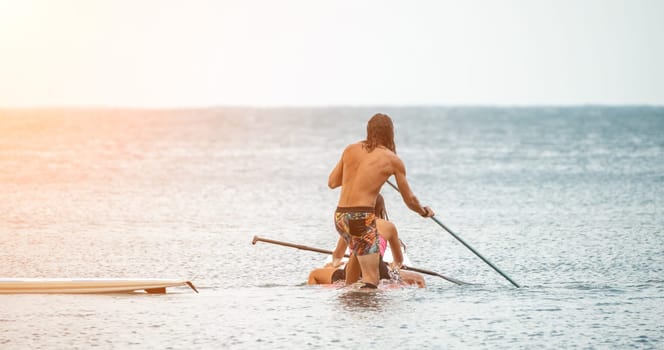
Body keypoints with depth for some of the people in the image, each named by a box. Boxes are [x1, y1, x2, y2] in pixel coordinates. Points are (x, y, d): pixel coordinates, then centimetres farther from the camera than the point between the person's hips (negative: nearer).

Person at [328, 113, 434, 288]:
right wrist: (423, 211, 30)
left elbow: (332, 182, 16)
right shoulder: (393, 160, 0)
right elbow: (409, 199, 9)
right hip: (362, 218, -6)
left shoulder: (350, 149, 10)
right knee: (371, 281, -8)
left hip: (340, 217, 6)